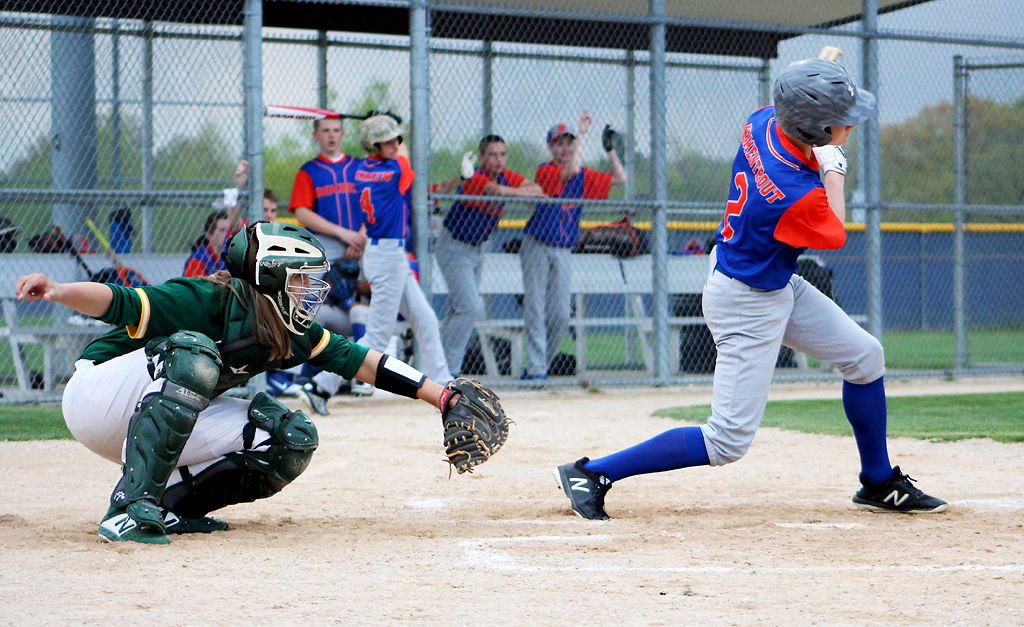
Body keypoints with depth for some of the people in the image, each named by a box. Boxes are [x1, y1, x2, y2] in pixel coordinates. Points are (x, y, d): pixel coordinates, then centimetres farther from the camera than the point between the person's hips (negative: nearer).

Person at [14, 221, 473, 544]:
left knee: (292, 440, -7)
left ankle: (168, 504, -3)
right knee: (194, 353, -37)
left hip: (171, 425, 8)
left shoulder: (292, 334, -3)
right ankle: (128, 509, -37)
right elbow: (120, 303, -35)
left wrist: (443, 397, -2)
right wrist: (57, 291, -54)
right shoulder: (204, 301, -25)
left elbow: (362, 362, 0)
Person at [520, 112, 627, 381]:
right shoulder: (545, 171, -12)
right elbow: (572, 169, -30)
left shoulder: (584, 178, 6)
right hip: (537, 246, -5)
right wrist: (583, 132, -23)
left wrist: (610, 149, -1)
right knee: (535, 309, -8)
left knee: (561, 316, 0)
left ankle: (537, 367, 12)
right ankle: (536, 369, -8)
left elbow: (619, 177, 10)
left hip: (563, 251, 5)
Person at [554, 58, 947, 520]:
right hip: (747, 306, -10)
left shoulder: (762, 121, -12)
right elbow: (835, 236, -12)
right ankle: (591, 473, -1)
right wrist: (834, 170, -5)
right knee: (728, 441, -7)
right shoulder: (793, 196, -34)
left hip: (779, 284, 10)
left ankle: (879, 484, 30)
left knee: (865, 357, 14)